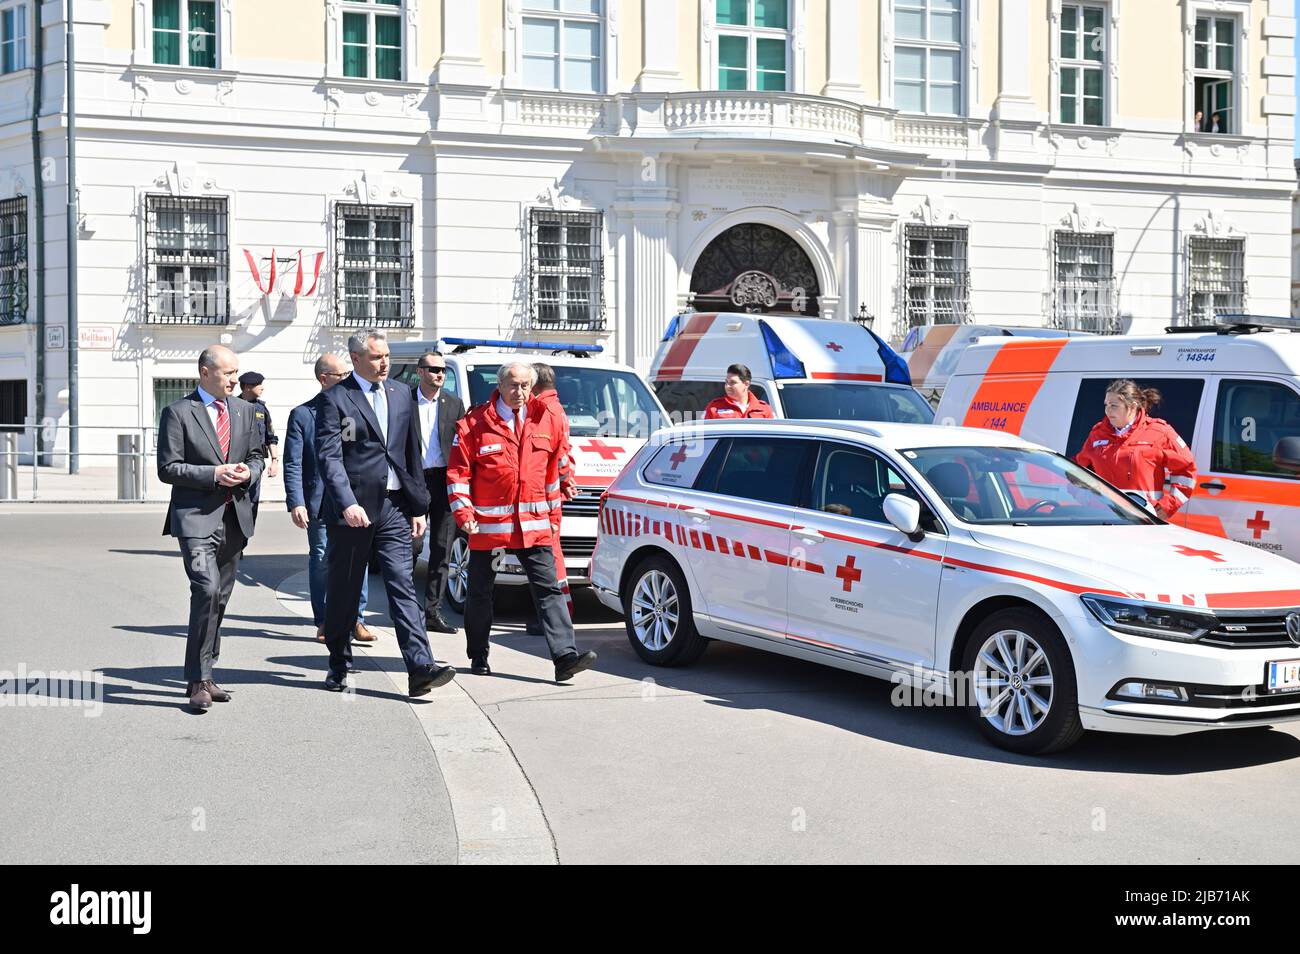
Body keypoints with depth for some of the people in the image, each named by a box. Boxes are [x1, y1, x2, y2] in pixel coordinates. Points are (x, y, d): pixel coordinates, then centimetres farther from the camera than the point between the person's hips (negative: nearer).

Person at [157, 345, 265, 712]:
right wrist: (213, 474, -17)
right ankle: (198, 681, -14)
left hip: (235, 516, 6)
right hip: (196, 517, -6)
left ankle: (203, 676, 23)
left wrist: (248, 472, -3)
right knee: (207, 591, -20)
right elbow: (168, 468, -7)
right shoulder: (178, 413, -4)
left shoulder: (243, 410, 13)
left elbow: (256, 456, 20)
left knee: (219, 599, 12)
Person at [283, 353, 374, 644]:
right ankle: (324, 623, 15)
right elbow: (292, 465, -3)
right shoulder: (302, 415, 1)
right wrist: (296, 503, -13)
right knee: (321, 560, 4)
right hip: (321, 503, -2)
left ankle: (355, 619, 11)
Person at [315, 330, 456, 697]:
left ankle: (420, 668, -11)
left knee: (403, 587, -4)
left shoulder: (401, 394, 13)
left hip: (394, 506, 3)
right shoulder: (335, 399, -4)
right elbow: (329, 457, -12)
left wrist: (419, 506, 12)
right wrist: (347, 503, -25)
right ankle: (339, 667, 22)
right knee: (344, 591, 8)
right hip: (352, 509, -3)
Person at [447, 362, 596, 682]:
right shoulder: (475, 423, -4)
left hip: (534, 524, 2)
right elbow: (458, 472, -3)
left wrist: (552, 505, 16)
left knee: (548, 589, -5)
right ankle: (478, 656, 25)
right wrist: (463, 513, -10)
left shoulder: (545, 420, 6)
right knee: (480, 592, 11)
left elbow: (555, 463, 16)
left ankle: (565, 656, -9)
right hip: (488, 525, -2)